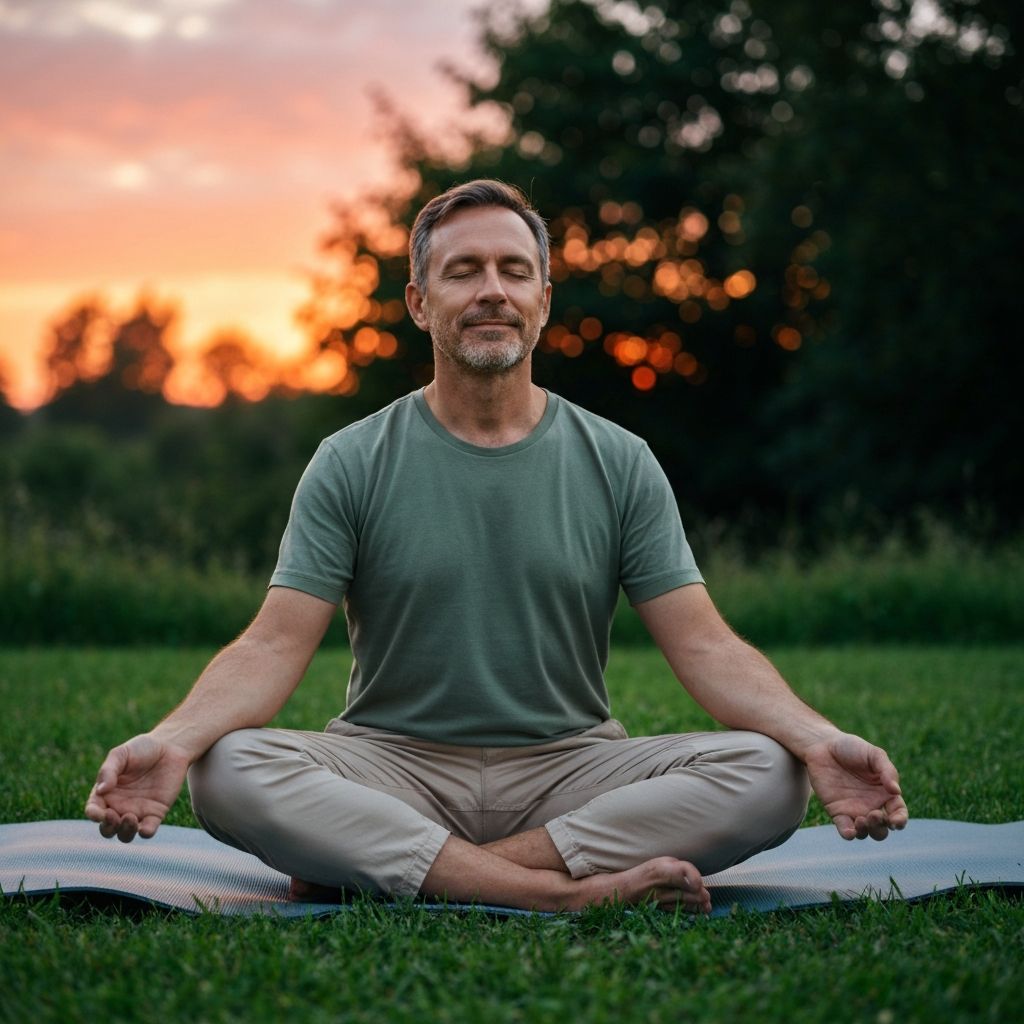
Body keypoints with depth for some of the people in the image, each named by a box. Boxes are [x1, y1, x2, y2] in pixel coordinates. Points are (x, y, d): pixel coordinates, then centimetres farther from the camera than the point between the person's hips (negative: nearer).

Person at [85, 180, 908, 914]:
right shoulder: (351, 464, 3)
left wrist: (817, 737, -21)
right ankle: (569, 889, -30)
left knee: (767, 775, -25)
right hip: (393, 764, -1)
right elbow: (276, 645, -5)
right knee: (228, 769, -30)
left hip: (570, 765, 1)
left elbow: (703, 644, -2)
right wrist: (172, 737, -26)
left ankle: (383, 868, -24)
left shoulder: (618, 464, 5)